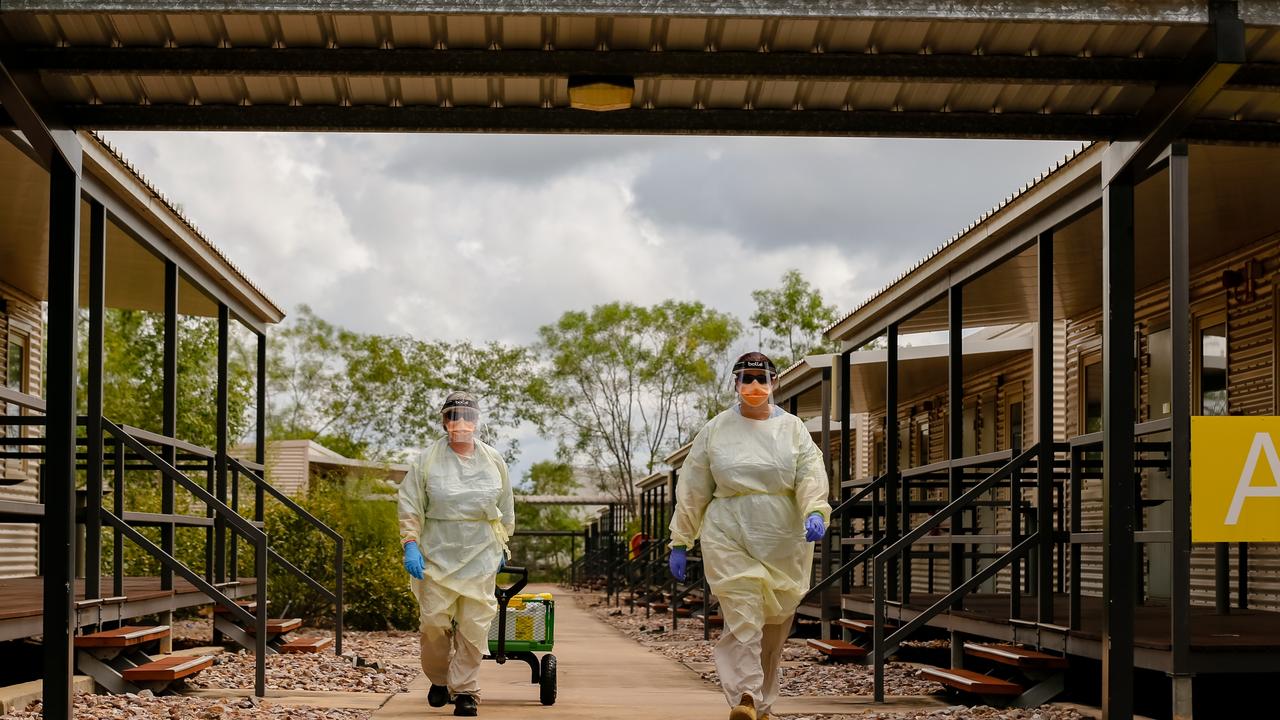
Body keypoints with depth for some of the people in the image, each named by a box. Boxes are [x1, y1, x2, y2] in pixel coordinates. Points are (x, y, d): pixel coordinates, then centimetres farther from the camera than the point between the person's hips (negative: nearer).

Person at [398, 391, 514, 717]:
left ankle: (465, 690, 5)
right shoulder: (427, 460, 0)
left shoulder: (493, 461, 7)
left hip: (480, 557, 1)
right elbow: (410, 506, 1)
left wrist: (501, 546, 18)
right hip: (437, 555, -1)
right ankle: (439, 680, 23)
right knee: (434, 622, 0)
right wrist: (410, 546, -7)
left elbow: (505, 510, 18)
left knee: (473, 626, -2)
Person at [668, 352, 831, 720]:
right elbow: (692, 489, 9)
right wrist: (680, 541, 7)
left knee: (774, 625, 7)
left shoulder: (792, 428, 8)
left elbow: (811, 475, -5)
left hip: (783, 542, 2)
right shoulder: (716, 430, 7)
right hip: (730, 539, -1)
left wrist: (815, 512, -25)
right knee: (742, 617, -16)